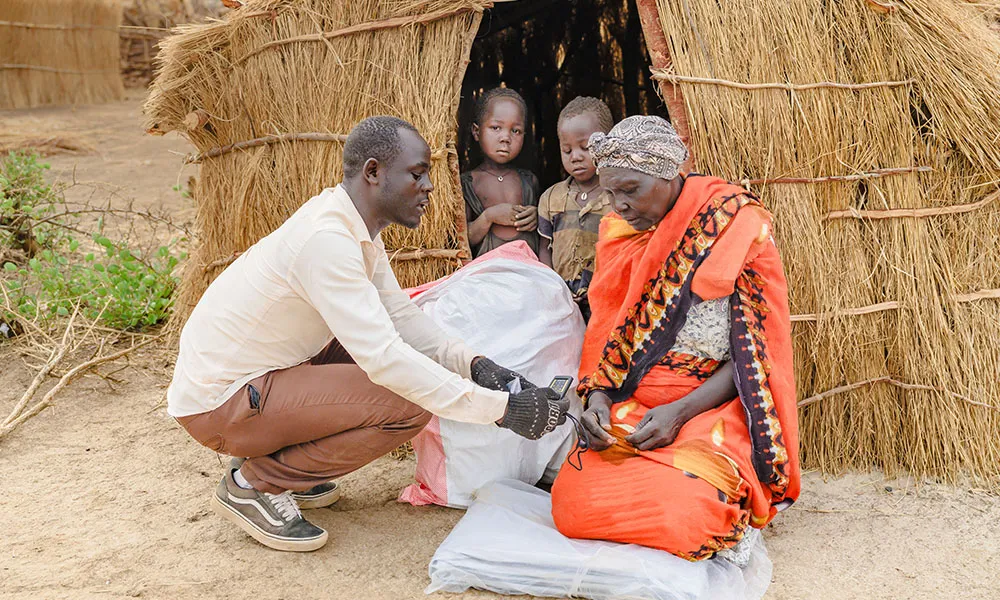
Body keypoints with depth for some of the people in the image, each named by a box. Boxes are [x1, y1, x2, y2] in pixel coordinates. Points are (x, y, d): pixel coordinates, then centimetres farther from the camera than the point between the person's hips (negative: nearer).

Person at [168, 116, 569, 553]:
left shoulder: (355, 229, 4)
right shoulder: (325, 239, -26)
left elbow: (401, 316, 6)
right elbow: (384, 359, -31)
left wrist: (472, 364, -10)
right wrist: (499, 408, -29)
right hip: (217, 405, -10)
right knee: (406, 404, -19)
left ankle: (276, 456, 11)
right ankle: (252, 484, -5)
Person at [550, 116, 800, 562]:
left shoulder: (735, 228, -6)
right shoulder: (620, 233, 10)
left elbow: (752, 354, -7)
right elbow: (606, 335, 11)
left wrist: (679, 412, -19)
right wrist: (598, 397, -9)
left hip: (712, 407, -4)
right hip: (627, 412, 5)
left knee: (684, 515, -31)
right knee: (571, 502, -21)